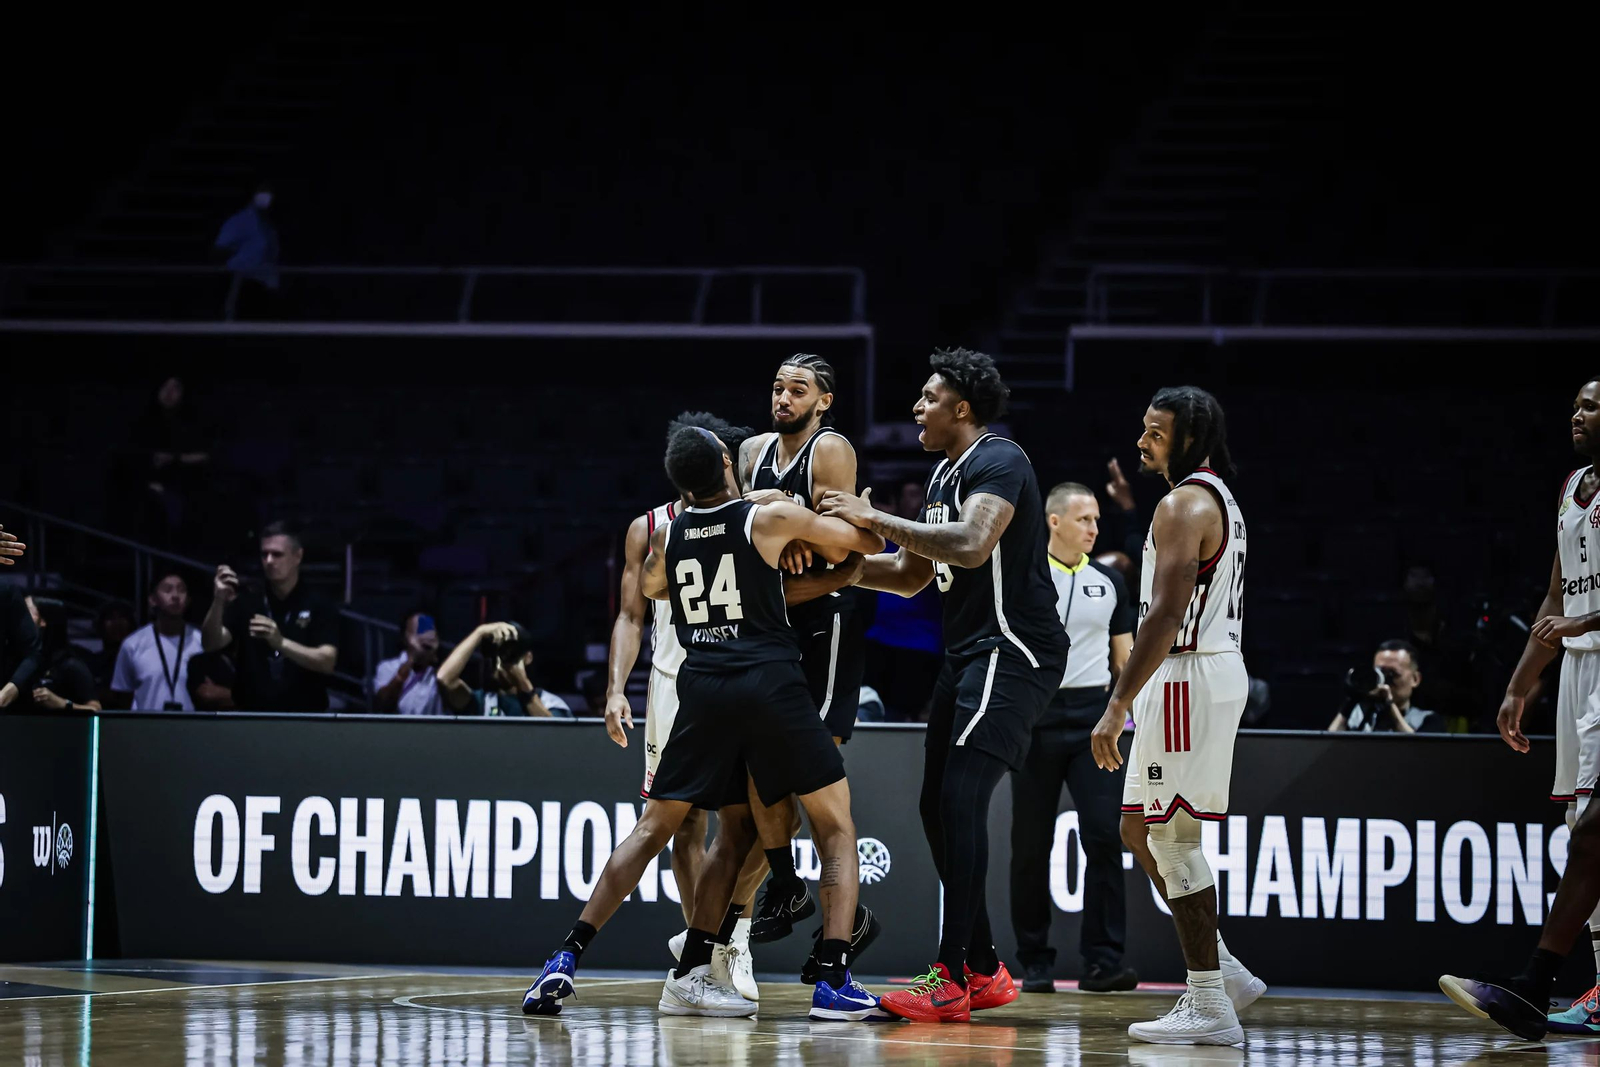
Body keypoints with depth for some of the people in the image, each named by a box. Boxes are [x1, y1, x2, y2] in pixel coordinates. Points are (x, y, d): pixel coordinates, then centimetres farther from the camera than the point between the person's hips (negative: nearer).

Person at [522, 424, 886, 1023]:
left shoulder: (667, 536, 12)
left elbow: (650, 586, 36)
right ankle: (833, 982, -8)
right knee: (836, 828, 5)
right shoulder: (772, 518, 0)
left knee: (654, 829, 14)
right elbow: (869, 544, 9)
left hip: (702, 687, 4)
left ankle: (568, 958, 4)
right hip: (770, 682, -4)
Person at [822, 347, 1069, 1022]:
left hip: (1013, 651, -11)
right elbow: (910, 576, 26)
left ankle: (951, 980, -21)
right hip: (967, 655, 11)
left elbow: (972, 544, -32)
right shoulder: (944, 475, 18)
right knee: (937, 807, 10)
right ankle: (985, 972, 18)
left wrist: (876, 519, -24)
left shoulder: (999, 462, -14)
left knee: (961, 797, -19)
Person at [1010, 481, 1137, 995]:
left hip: (1093, 717, 2)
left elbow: (1125, 655, 16)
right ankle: (1035, 963, 10)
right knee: (1031, 846, 1)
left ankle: (1102, 962, -11)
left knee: (1104, 836, -10)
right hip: (1035, 717, -2)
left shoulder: (1109, 582, 12)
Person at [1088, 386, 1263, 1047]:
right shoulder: (1219, 499, 18)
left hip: (1189, 679, -10)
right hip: (1215, 668, 10)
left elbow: (1166, 614, -23)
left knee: (1172, 839, -6)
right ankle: (1222, 973, 17)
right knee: (1141, 831, 16)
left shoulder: (1183, 505, -15)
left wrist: (1118, 706, -23)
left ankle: (1210, 1008, -4)